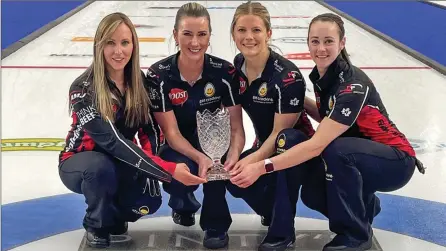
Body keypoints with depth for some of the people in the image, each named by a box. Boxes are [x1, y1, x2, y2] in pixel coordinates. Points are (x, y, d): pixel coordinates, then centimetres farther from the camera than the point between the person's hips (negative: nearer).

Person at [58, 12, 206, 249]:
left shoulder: (140, 81, -7)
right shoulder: (83, 88, -25)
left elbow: (150, 130, -1)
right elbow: (112, 140, -35)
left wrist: (148, 169, -21)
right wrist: (168, 170, -41)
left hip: (121, 165, 4)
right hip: (80, 163, -4)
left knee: (150, 201, -21)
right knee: (100, 168, -37)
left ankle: (114, 215, 14)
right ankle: (97, 225, -7)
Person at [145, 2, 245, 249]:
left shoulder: (224, 71, -16)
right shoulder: (159, 75, -19)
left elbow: (236, 127, -14)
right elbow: (171, 133, -19)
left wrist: (234, 153, -37)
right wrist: (198, 158, -38)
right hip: (176, 149, 0)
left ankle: (215, 224, -15)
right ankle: (183, 204, 9)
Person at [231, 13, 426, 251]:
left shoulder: (353, 85, -30)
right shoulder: (321, 75, -4)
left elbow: (317, 145, -37)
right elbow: (329, 119, 10)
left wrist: (262, 167, -39)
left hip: (395, 162, -8)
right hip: (358, 159, 8)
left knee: (336, 149, -34)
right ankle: (364, 206, 18)